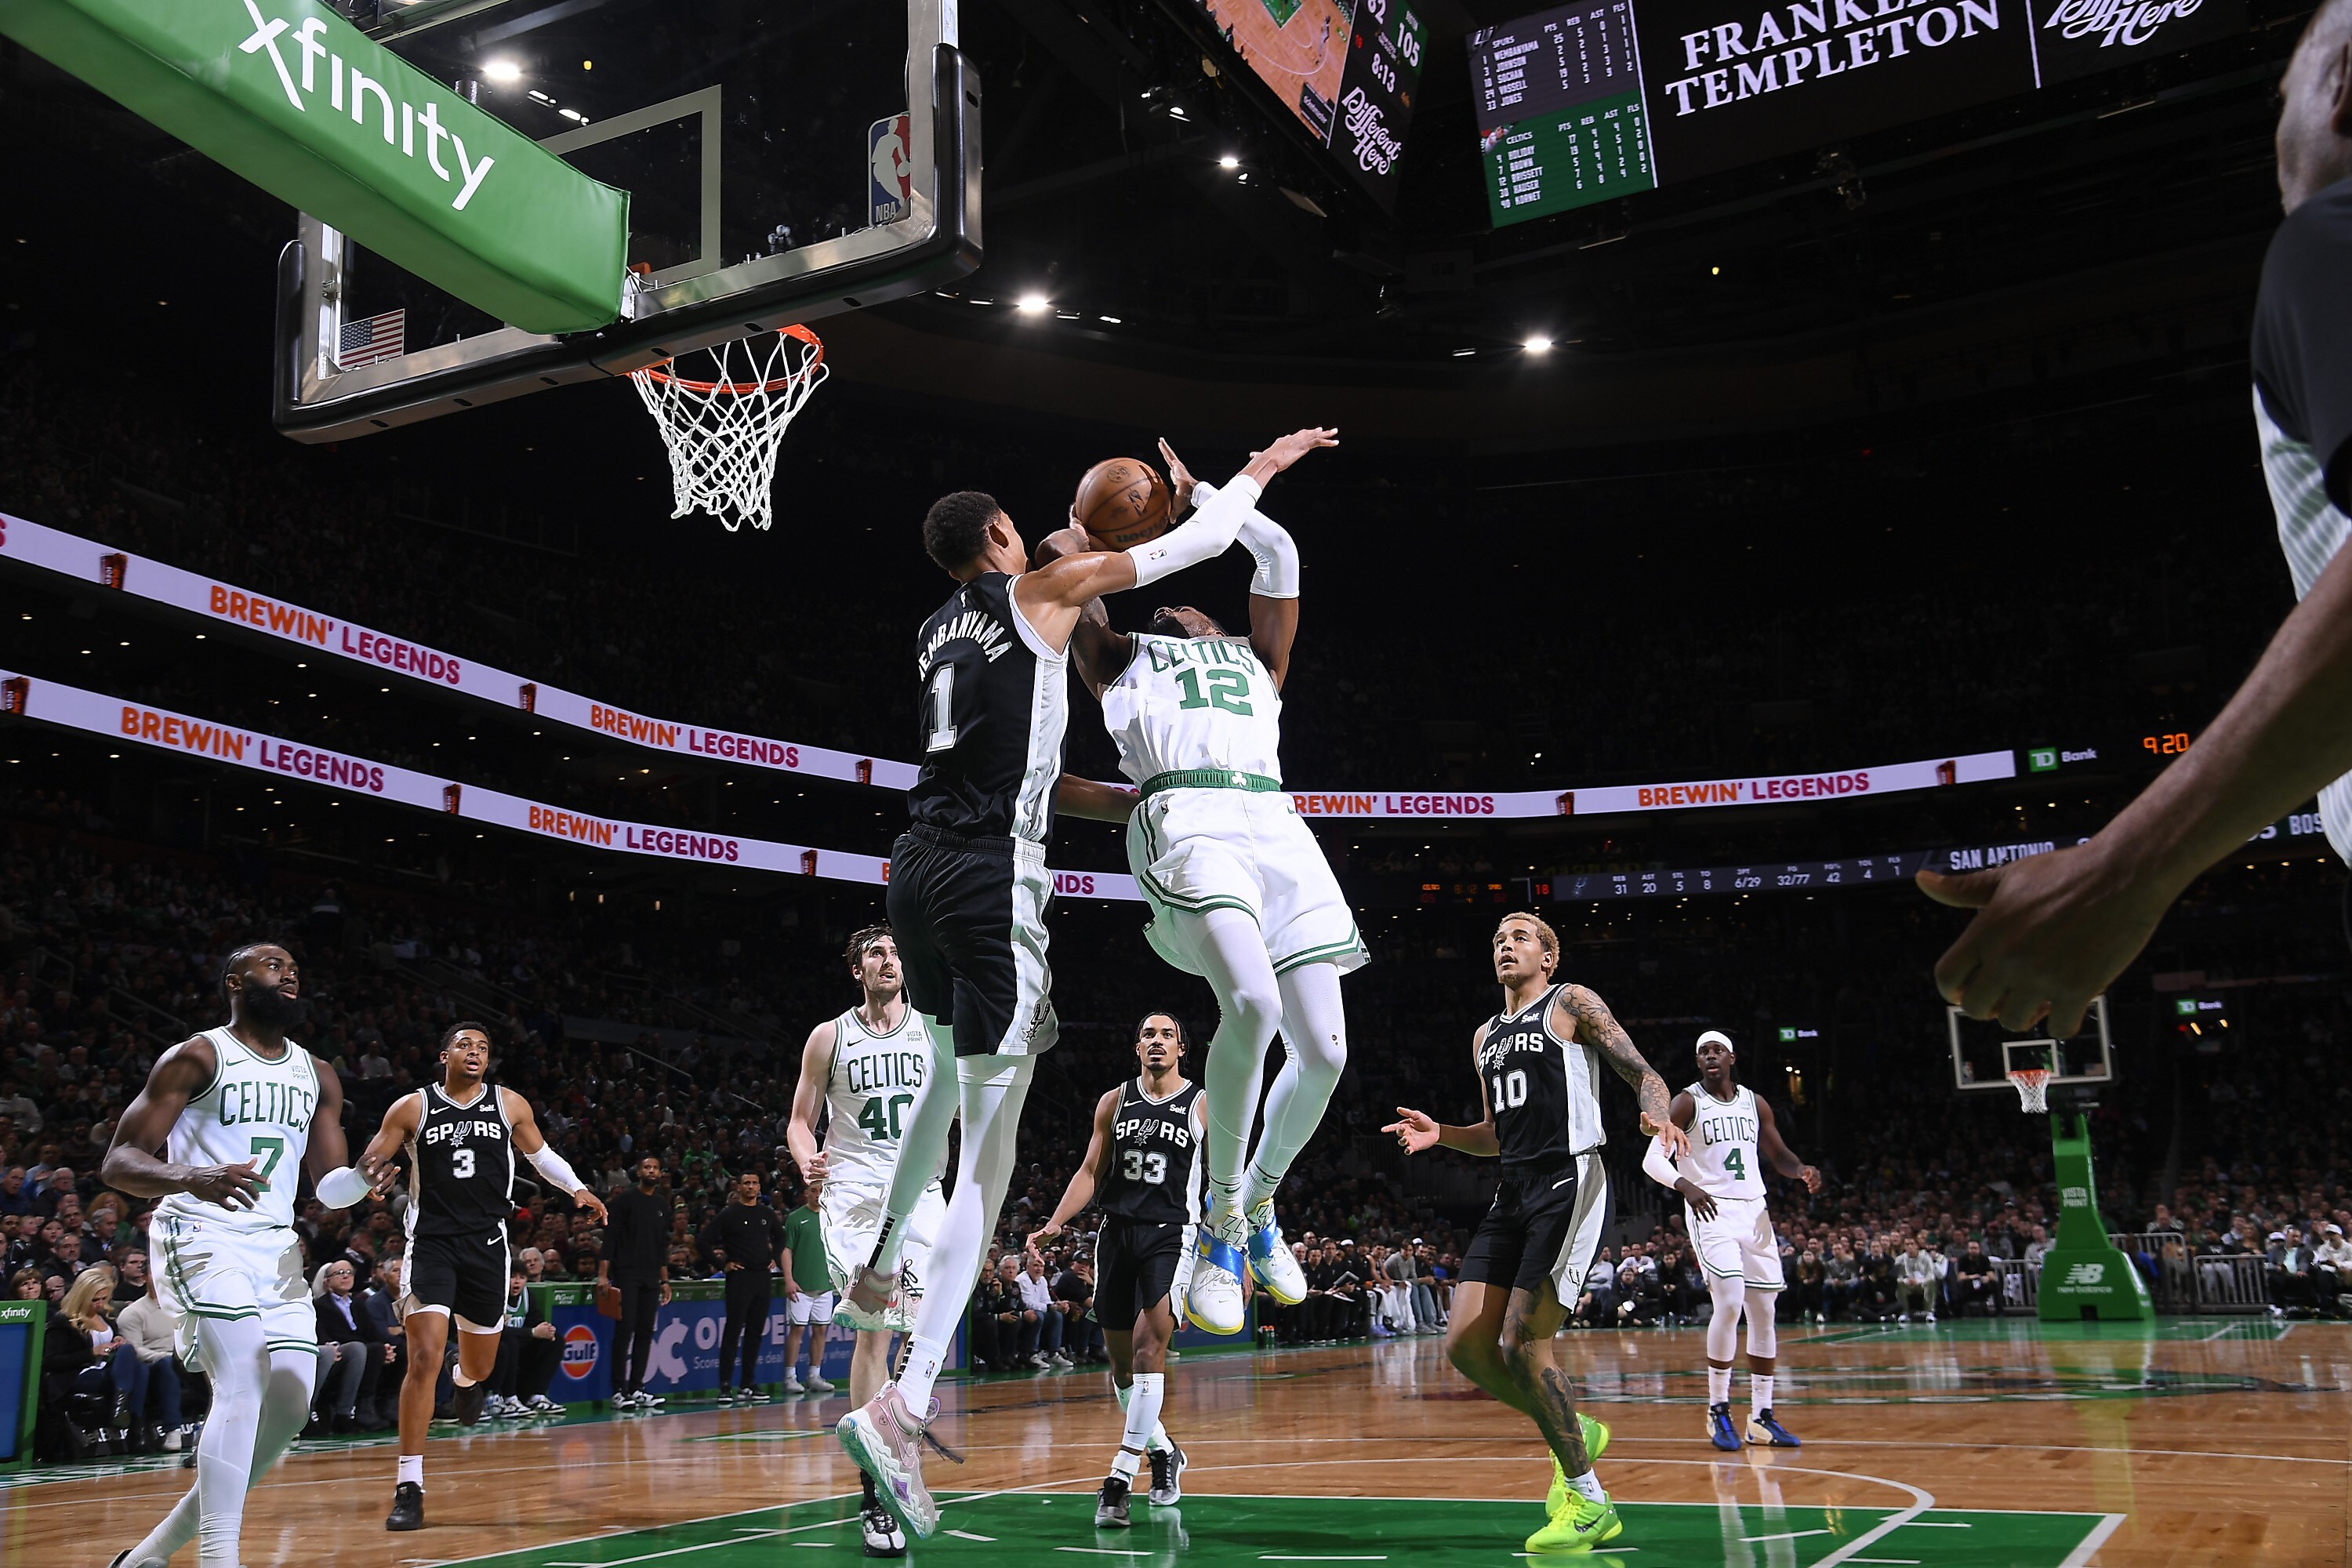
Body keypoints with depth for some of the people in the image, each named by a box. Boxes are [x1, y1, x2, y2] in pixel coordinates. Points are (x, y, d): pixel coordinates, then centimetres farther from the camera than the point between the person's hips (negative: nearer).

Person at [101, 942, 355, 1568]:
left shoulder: (318, 1077, 13)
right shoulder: (197, 1057, -5)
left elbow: (329, 1184, 14)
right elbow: (117, 1162, -10)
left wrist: (361, 1182, -12)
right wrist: (190, 1177, -31)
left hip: (276, 1246, 7)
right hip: (201, 1237, -6)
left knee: (290, 1405, 0)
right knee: (244, 1383, -23)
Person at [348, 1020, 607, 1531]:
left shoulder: (510, 1105, 5)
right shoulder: (412, 1108, 0)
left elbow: (541, 1155, 20)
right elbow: (367, 1165, 2)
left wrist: (577, 1188, 9)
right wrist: (369, 1177, -20)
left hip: (487, 1244, 3)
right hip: (430, 1242, -2)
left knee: (481, 1367, 14)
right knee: (424, 1359, -17)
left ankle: (467, 1381, 55)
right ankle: (409, 1488, -11)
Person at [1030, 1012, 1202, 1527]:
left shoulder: (1203, 1106, 2)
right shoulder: (1114, 1102, 9)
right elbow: (1090, 1171, 10)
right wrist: (1052, 1226, -3)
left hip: (1172, 1235, -4)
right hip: (1116, 1233, 4)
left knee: (1149, 1345, -19)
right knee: (1120, 1360, 8)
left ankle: (1121, 1476, -15)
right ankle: (1164, 1452, 30)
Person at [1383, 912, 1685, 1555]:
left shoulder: (1571, 1004, 2)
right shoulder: (1485, 1037, 22)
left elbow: (1643, 1074, -4)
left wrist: (1658, 1116, -26)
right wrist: (1439, 1134, 10)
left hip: (1570, 1184, -7)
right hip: (1513, 1193, 8)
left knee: (1525, 1342, -14)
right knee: (1466, 1344, -2)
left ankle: (1588, 1502, 0)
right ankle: (1574, 1432, 20)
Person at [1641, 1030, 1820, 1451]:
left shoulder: (1755, 1103, 10)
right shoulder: (1687, 1103, -5)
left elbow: (1778, 1155, 18)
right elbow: (1653, 1158, -12)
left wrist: (1803, 1171, -5)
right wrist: (1685, 1186, -32)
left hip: (1754, 1212, 6)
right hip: (1710, 1211, -6)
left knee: (1765, 1313, 6)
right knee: (1729, 1303, -20)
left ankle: (1761, 1417, 16)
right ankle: (1718, 1410, -6)